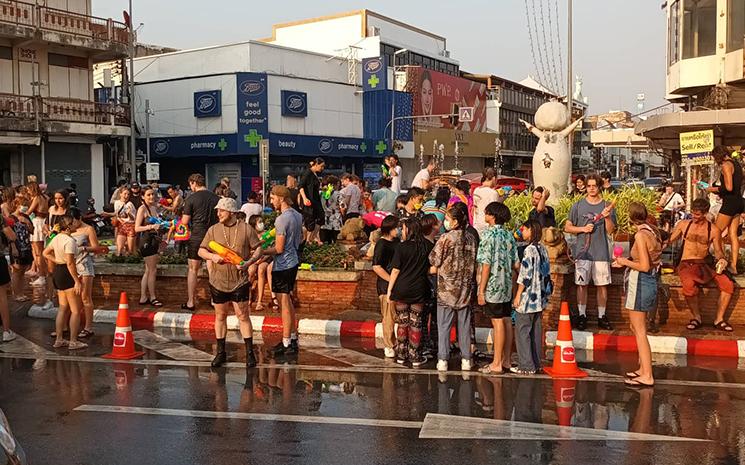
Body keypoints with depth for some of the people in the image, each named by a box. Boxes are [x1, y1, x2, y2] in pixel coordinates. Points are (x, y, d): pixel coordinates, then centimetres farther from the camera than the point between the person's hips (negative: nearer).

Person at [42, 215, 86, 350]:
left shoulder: (57, 238, 9)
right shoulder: (69, 240, -20)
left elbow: (45, 253, 20)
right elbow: (70, 263, -24)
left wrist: (57, 261, 13)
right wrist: (77, 281, -22)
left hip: (57, 272, 10)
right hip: (67, 274, -10)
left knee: (63, 308, 16)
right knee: (75, 310, -1)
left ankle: (59, 340, 20)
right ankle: (73, 342, 1)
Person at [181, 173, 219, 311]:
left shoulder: (191, 198, -7)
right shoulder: (216, 198, 4)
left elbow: (185, 222, -6)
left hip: (197, 236, -3)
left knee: (193, 269, 6)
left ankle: (191, 302, 9)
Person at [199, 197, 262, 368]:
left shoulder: (246, 229, -3)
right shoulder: (213, 230, 3)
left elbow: (258, 249, 0)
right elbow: (201, 251, 6)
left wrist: (249, 262, -17)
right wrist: (212, 256, -15)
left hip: (240, 281, -2)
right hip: (218, 281, 3)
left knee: (243, 316, 1)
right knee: (220, 316, 11)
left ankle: (250, 353, 10)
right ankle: (221, 352, 23)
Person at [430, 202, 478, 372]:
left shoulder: (445, 238, -13)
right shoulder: (471, 239, 3)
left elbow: (434, 264, -10)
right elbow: (474, 265, 9)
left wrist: (432, 269, 9)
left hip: (447, 288, -4)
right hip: (466, 288, 4)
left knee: (444, 326, 3)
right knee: (464, 325, 11)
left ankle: (443, 360, 4)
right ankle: (466, 359, 14)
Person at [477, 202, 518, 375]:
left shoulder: (489, 235, -13)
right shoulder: (509, 235, 8)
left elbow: (486, 265, -16)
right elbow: (516, 264, 9)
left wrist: (481, 290, -12)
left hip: (493, 286, -7)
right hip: (507, 286, 7)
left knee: (498, 323, -4)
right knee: (507, 321, 10)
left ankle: (497, 364, 2)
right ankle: (506, 360, 19)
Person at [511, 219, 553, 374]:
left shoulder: (529, 250, -17)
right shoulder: (543, 249, 9)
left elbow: (525, 276, -19)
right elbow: (546, 274, 14)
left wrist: (518, 296, -12)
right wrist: (543, 296, 20)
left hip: (527, 298, -9)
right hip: (539, 298, 9)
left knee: (522, 331, -2)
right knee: (536, 331, 13)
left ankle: (526, 366, 0)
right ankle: (537, 363, 18)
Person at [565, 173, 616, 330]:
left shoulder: (607, 206, 4)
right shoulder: (578, 206, 5)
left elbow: (610, 231, -1)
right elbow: (567, 228, 5)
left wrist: (607, 217, -18)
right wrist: (583, 229, -10)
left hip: (601, 252, 0)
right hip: (582, 251, 0)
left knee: (602, 285, 5)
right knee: (582, 284, 2)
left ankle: (602, 317, 14)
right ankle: (582, 316, 11)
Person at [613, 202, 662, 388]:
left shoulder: (640, 235, -19)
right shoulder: (652, 231, 8)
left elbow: (644, 266, -21)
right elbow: (649, 261, 12)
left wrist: (625, 262, -8)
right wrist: (626, 262, 14)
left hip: (640, 282, -10)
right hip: (649, 281, 10)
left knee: (639, 331, -3)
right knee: (637, 328, 20)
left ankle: (647, 376, 0)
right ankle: (643, 369, 28)